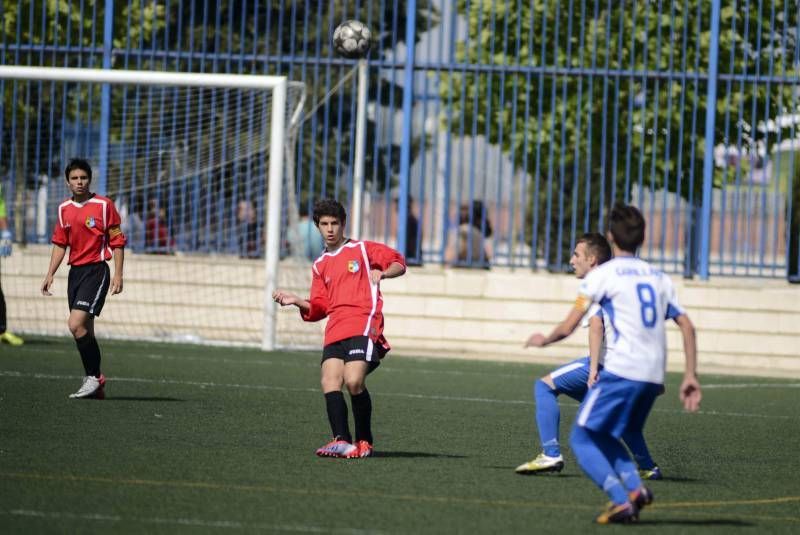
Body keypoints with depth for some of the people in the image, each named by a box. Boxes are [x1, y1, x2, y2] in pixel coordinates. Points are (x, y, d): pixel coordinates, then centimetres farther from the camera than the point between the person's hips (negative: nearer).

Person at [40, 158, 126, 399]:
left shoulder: (104, 205, -6)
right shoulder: (64, 209, 10)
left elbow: (117, 242, -4)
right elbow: (60, 244, 18)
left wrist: (118, 275, -10)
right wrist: (50, 274, 11)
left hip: (96, 271, -6)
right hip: (75, 271, 6)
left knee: (76, 324, -19)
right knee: (84, 331, 7)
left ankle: (94, 377, -9)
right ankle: (95, 386, 14)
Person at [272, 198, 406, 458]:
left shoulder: (362, 249, 11)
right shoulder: (320, 266, 25)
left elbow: (399, 262, 10)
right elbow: (320, 308, 21)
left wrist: (381, 273, -10)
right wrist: (296, 301, 4)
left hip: (363, 324, -6)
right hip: (335, 330, 6)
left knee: (353, 381, -22)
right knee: (329, 381, -15)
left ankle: (364, 442, -9)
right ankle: (342, 441, -20)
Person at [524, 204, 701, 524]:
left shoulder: (603, 274, 1)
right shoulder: (659, 278, 19)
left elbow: (569, 326, -4)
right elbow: (687, 327, 12)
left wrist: (544, 340, 16)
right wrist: (690, 376, 11)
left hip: (620, 370, -6)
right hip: (654, 376, 6)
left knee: (582, 439, 2)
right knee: (602, 437, 20)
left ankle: (622, 501, -16)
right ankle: (635, 487, -4)